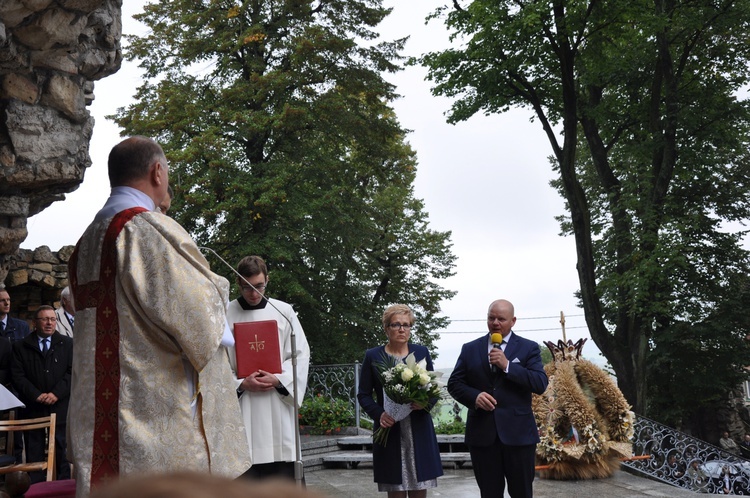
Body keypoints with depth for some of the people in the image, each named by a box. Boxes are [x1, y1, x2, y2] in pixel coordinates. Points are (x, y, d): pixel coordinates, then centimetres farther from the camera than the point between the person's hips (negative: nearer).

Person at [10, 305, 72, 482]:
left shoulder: (67, 344, 8)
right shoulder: (21, 347, 7)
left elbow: (72, 372, 1)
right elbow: (17, 376, 0)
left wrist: (56, 393, -11)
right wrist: (37, 395, -11)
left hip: (60, 406, 0)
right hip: (32, 407, 0)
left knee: (62, 450, 2)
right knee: (34, 452, 3)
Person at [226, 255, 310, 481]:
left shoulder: (283, 311, 6)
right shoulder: (225, 314, 3)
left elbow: (301, 354, 5)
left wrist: (278, 379, -10)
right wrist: (241, 384, -12)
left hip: (277, 402, 1)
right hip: (240, 402, -1)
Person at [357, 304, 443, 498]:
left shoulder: (421, 352, 6)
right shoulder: (373, 356, 2)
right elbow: (363, 394, 4)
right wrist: (379, 414, -13)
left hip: (419, 430, 1)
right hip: (389, 431, -1)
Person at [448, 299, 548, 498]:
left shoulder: (529, 348, 3)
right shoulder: (470, 349, 9)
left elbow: (541, 384, -7)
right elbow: (454, 383, 8)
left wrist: (507, 366, -17)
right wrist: (474, 396, -13)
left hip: (518, 432, -1)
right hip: (482, 433, 2)